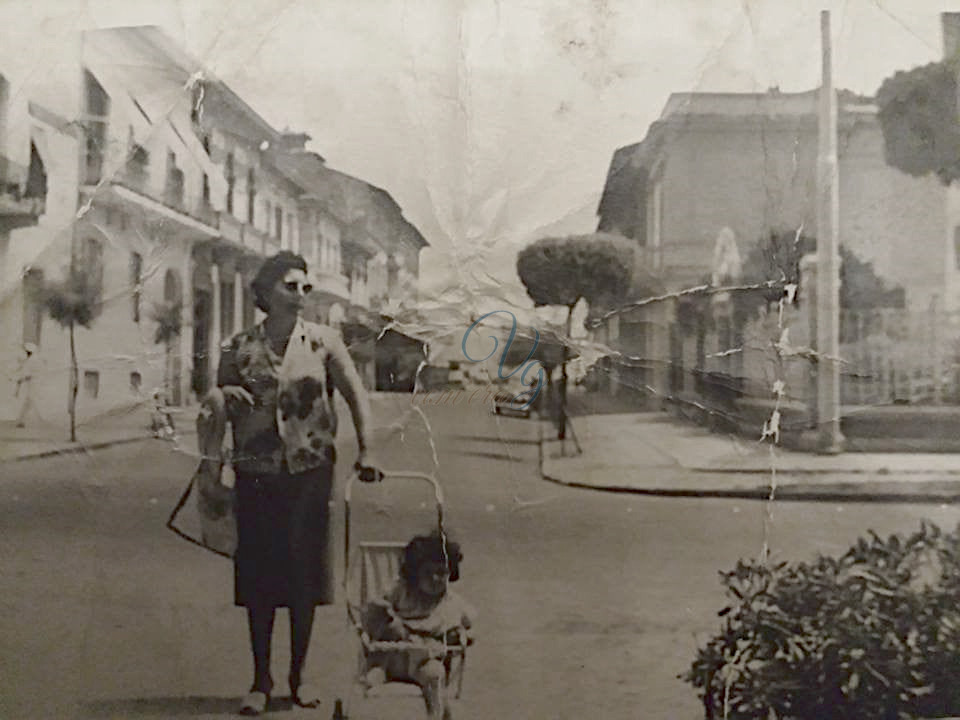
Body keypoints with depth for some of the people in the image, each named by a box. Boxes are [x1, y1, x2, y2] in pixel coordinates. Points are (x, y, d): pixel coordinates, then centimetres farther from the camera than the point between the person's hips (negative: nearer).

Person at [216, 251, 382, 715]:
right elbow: (216, 407, 11)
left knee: (304, 572, 3)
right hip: (256, 472, 1)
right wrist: (227, 397, -13)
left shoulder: (323, 341, 2)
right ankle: (261, 679, 16)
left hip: (309, 471, 0)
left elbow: (355, 393, 3)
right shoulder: (240, 347, 4)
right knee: (257, 573, 4)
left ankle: (299, 674, 19)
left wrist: (365, 452, -2)